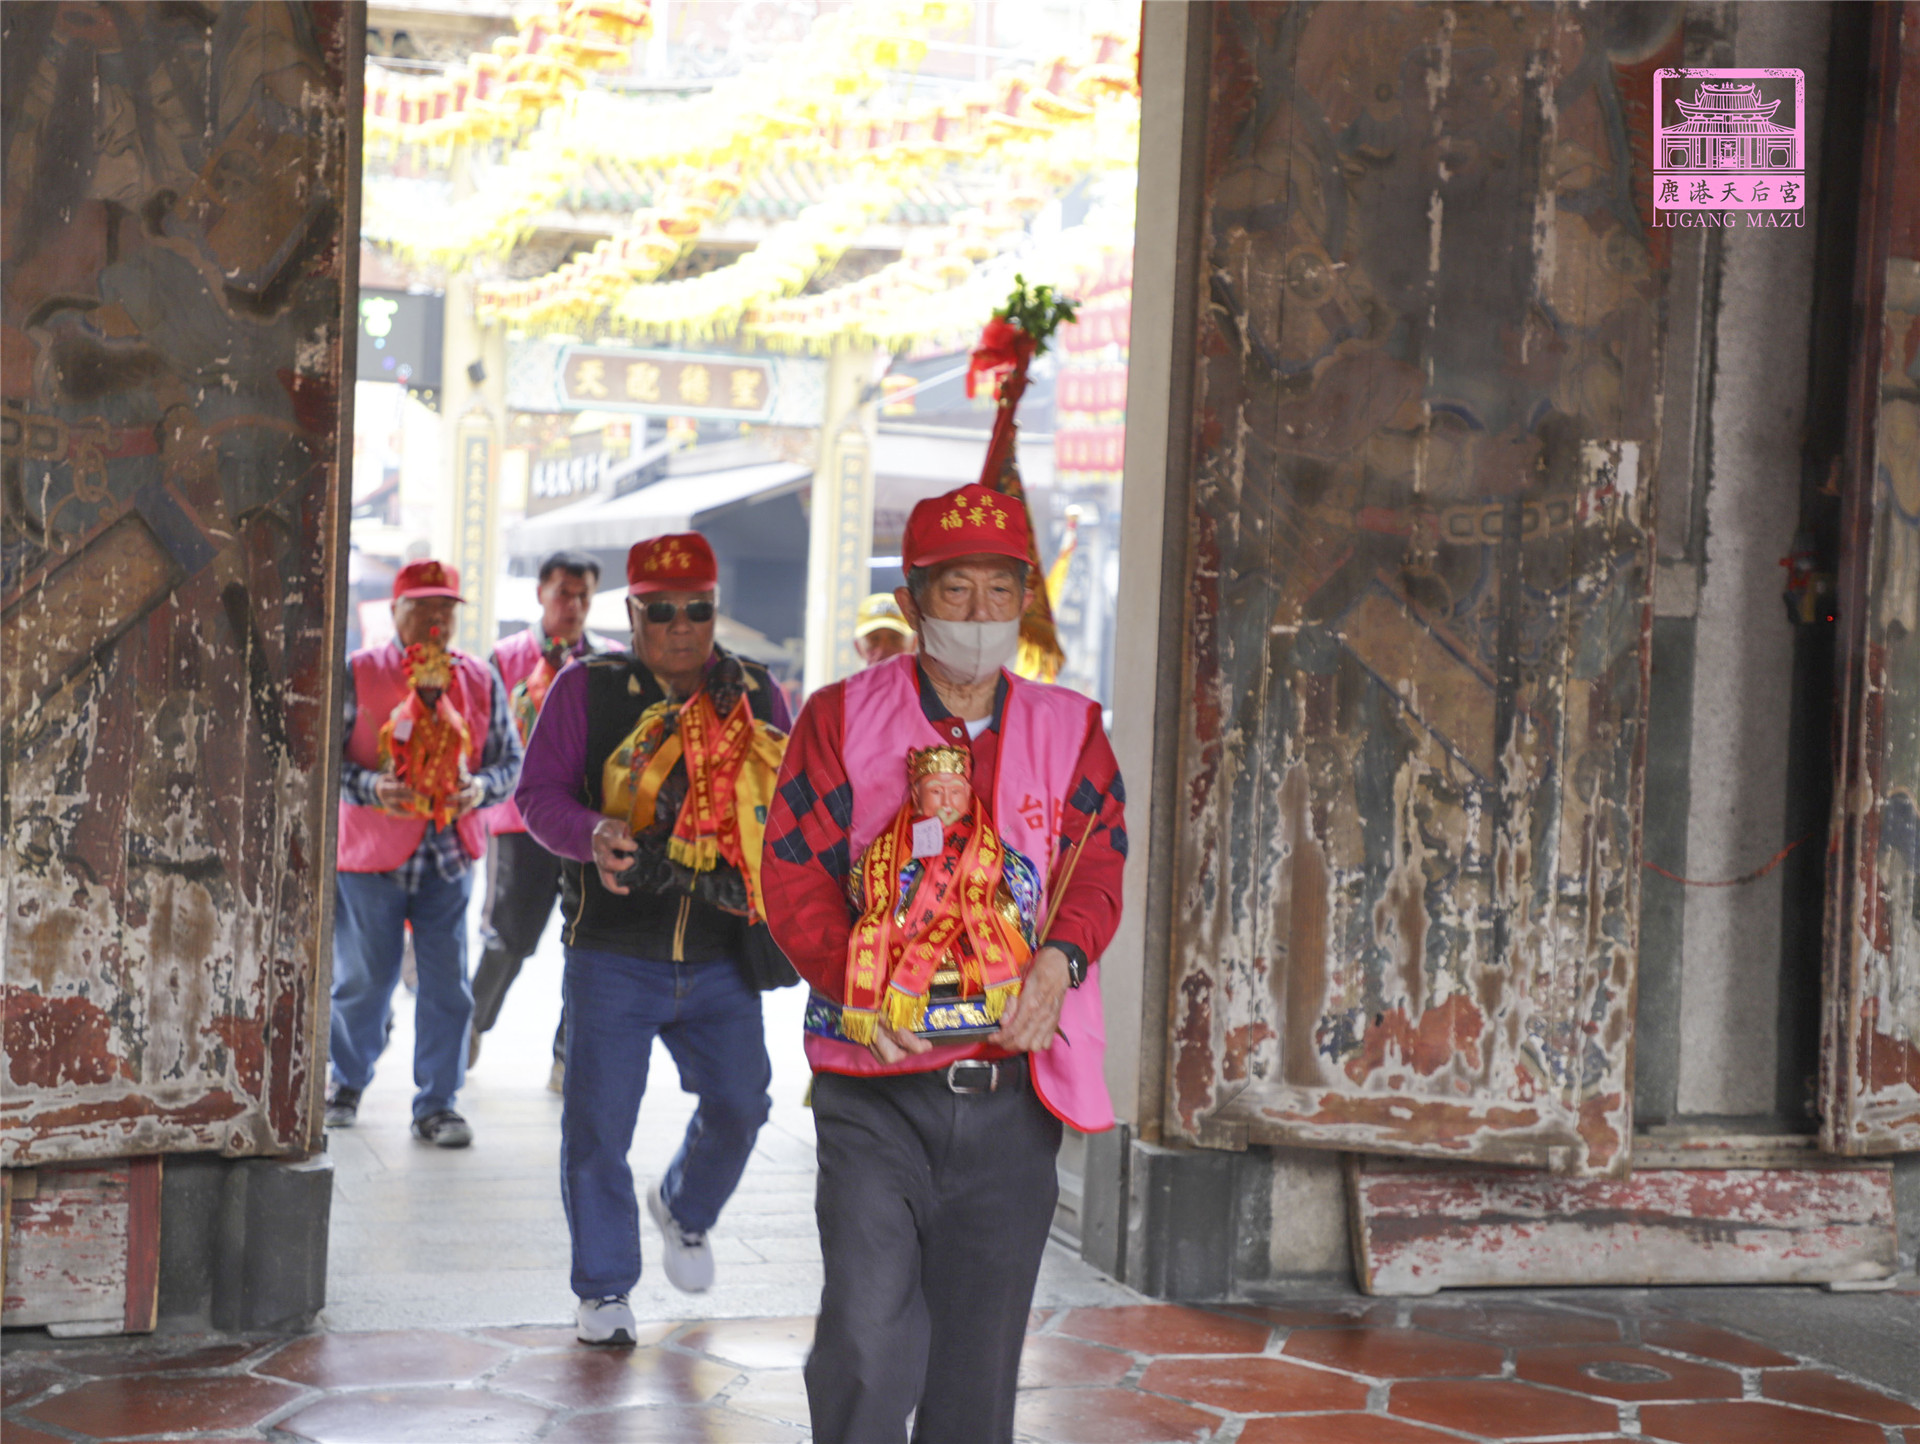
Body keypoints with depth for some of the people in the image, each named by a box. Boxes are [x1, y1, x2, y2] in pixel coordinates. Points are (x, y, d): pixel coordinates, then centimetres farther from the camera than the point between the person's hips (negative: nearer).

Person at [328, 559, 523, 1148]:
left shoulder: (481, 679, 7)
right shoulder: (357, 673, -2)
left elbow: (509, 759, 11)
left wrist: (481, 787, -10)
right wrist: (368, 786, -19)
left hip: (450, 852, 2)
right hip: (370, 851, -2)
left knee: (446, 981, 0)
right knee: (363, 977, 8)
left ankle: (437, 1104, 11)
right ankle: (348, 1083, 31)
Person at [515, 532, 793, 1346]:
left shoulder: (754, 694, 9)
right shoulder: (588, 689, 2)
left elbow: (789, 802, 16)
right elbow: (538, 790, -2)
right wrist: (590, 834, -22)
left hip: (721, 957, 2)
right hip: (613, 952, -2)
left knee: (740, 1104, 0)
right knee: (597, 1124, -1)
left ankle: (685, 1211, 33)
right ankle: (603, 1291, 17)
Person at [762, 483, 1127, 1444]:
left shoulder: (1069, 731, 9)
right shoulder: (840, 719, 2)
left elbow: (1099, 862, 4)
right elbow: (794, 876, -1)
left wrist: (1060, 959, -16)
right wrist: (855, 984, -15)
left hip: (1013, 1086, 3)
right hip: (874, 1087, -2)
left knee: (980, 1353, 10)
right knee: (870, 1338, -11)